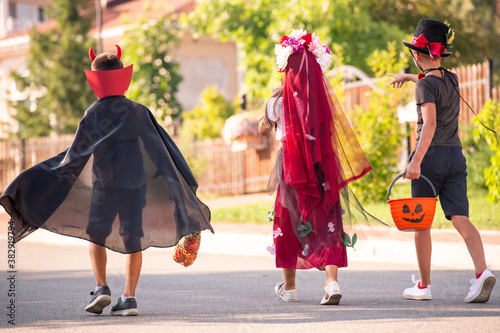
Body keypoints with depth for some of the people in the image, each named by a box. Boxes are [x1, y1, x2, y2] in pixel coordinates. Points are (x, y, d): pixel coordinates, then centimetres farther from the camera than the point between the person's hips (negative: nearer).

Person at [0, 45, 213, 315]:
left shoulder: (93, 115, -3)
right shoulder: (138, 112, 0)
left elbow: (76, 155, -2)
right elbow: (162, 149, -1)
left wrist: (48, 179, 9)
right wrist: (183, 187, 4)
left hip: (104, 185, -1)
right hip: (136, 185, 1)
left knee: (96, 235, 14)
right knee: (133, 240, 7)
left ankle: (101, 287, -2)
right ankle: (129, 297, 0)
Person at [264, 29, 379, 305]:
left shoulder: (279, 102, -5)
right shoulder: (325, 99, -3)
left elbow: (264, 127, 15)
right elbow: (338, 136, 1)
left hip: (292, 167, 0)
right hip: (323, 170, 1)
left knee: (289, 223, 15)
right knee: (328, 225, 2)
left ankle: (289, 286, 24)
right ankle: (332, 281, -18)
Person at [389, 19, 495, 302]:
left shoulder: (425, 85, -10)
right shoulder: (452, 79, 11)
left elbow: (430, 124, -22)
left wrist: (416, 162, -28)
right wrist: (407, 77, 51)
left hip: (431, 155, -6)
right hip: (456, 155, 6)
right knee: (460, 218, -4)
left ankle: (424, 285, 12)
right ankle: (482, 271, -26)